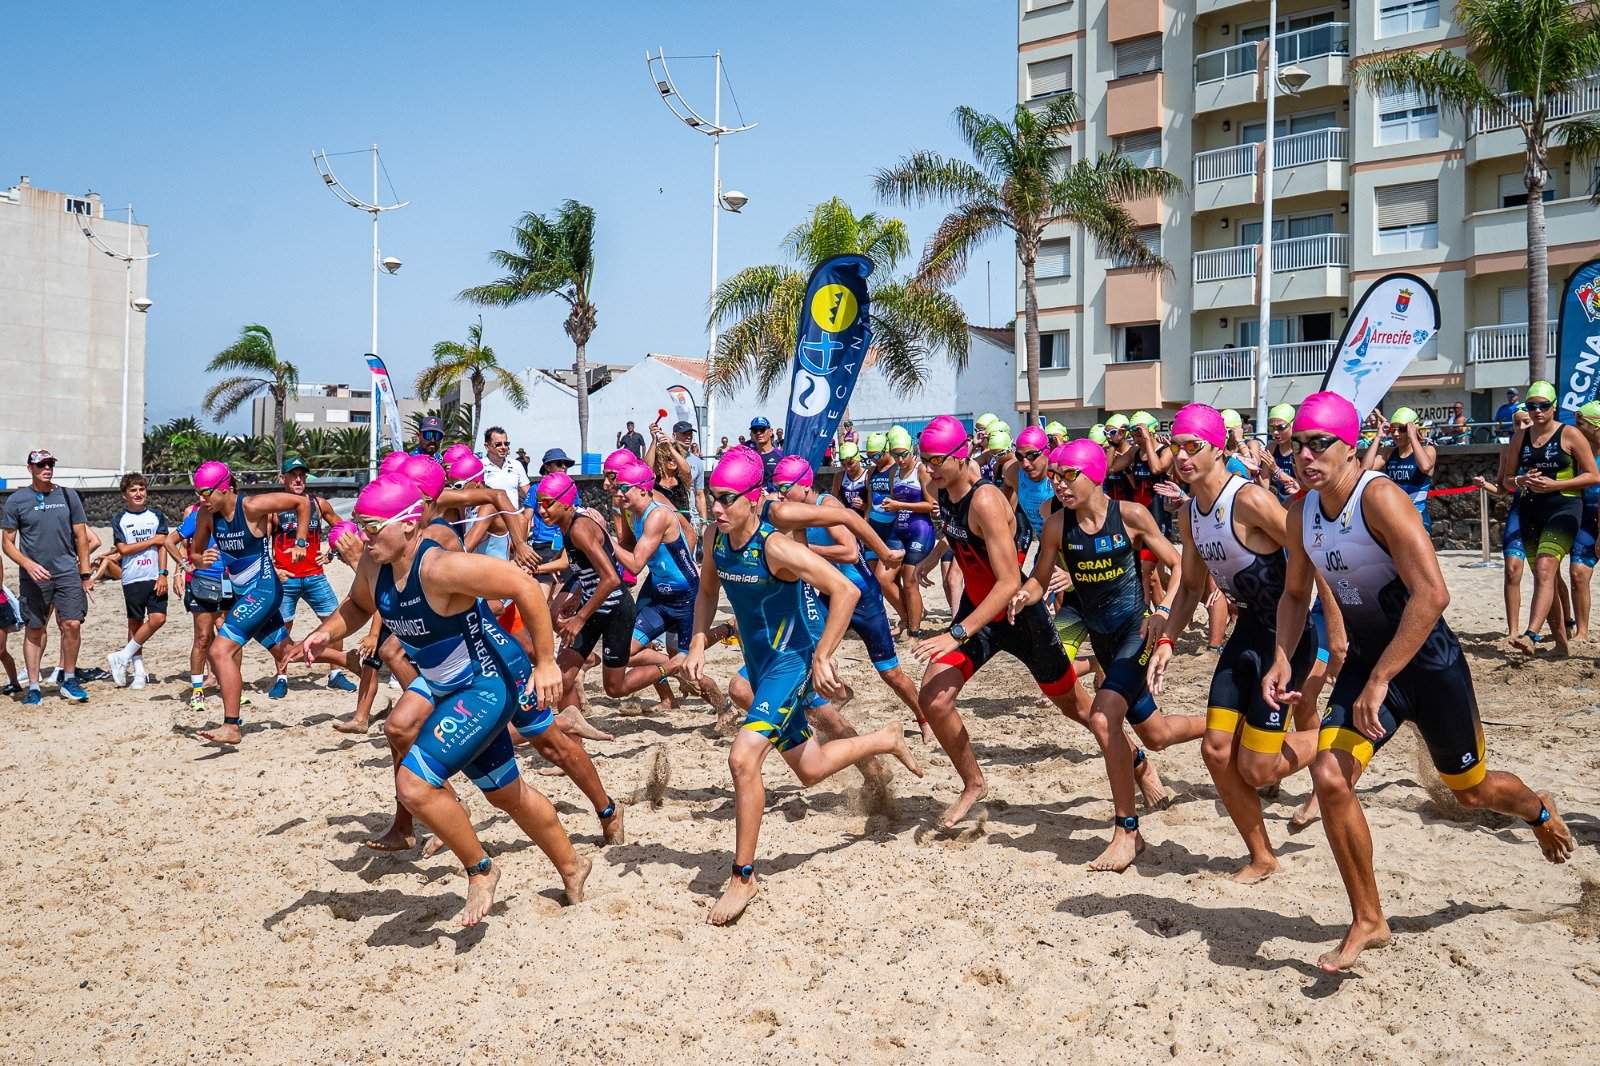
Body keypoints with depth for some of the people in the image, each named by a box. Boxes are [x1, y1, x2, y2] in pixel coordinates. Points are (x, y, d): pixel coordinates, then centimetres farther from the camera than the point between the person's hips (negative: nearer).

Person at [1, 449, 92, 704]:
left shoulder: (68, 496, 6)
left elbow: (81, 537, 10)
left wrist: (85, 574, 6)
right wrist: (28, 564, -14)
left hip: (67, 573, 1)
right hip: (33, 576, -1)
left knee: (72, 625, -8)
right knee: (34, 630, 5)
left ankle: (68, 681, 7)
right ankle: (33, 687, 13)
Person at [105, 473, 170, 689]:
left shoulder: (156, 516, 9)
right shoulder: (120, 519, 4)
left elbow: (162, 547, 3)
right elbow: (123, 549, -5)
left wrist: (163, 574, -6)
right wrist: (152, 541, -7)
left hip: (155, 577, 1)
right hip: (133, 579, -1)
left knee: (158, 619, -12)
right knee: (135, 623, 4)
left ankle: (122, 657, 2)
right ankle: (139, 670, 10)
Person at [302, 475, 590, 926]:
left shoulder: (439, 567, -30)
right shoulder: (373, 565, -5)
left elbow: (523, 585, -29)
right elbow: (358, 606, 17)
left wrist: (545, 663, -26)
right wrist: (326, 633, -3)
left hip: (491, 684, -9)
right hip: (447, 685, 9)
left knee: (414, 784, -19)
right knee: (506, 793, 21)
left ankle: (480, 870, 5)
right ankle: (571, 867, 43)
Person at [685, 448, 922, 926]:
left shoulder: (775, 548, -26)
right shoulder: (713, 538, -6)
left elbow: (845, 591, -27)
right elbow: (707, 591, 13)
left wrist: (821, 658, -24)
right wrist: (698, 644, -1)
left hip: (793, 662, -8)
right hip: (759, 663, 8)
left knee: (743, 757, -23)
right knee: (809, 770, 18)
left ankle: (743, 876, -7)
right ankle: (886, 740, 45)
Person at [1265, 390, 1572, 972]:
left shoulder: (1379, 497, -25)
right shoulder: (1302, 512, -3)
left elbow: (1432, 593, -33)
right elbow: (1295, 594, 11)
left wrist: (1379, 681, -35)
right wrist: (1281, 659, -5)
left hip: (1428, 661, -5)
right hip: (1366, 660, 5)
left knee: (1471, 789, 16)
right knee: (1329, 776, -15)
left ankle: (1539, 810, 55)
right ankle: (1367, 920, 2)